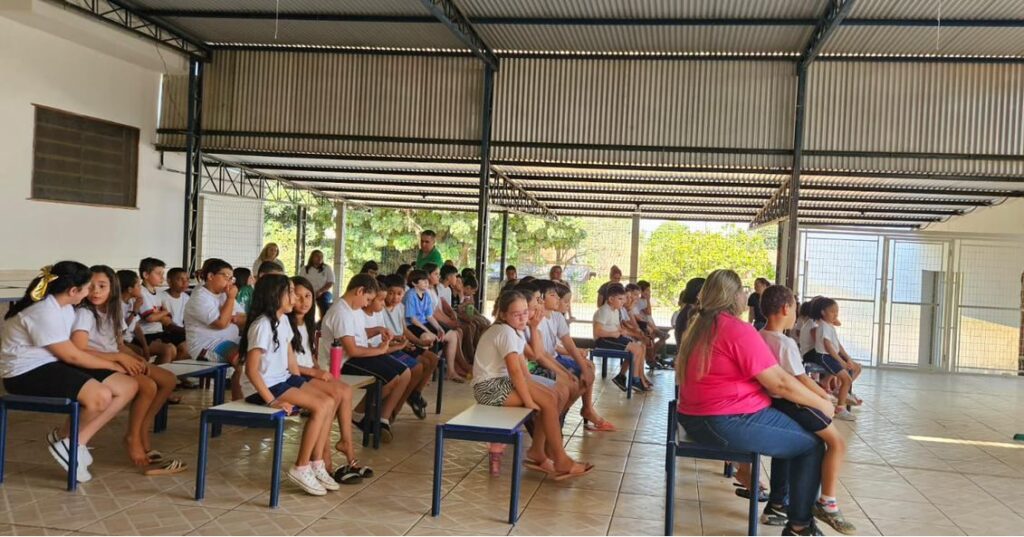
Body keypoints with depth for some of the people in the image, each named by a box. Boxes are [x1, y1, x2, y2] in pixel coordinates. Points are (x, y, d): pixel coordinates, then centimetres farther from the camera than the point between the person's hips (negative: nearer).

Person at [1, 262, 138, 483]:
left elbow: (72, 351, 7)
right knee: (100, 396, -32)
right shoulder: (44, 312, -21)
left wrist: (117, 361, -3)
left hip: (53, 365, 10)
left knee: (128, 387, -5)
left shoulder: (64, 307, 10)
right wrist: (112, 366, -4)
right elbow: (72, 356, -17)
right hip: (27, 373, -10)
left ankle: (76, 441, -5)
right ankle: (64, 438, -2)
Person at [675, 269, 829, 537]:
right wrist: (823, 404, -2)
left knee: (791, 431, 25)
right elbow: (781, 383, -16)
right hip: (728, 424, -10)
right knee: (811, 444, 0)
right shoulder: (739, 331, -18)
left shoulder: (699, 327, 10)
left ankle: (777, 503, 33)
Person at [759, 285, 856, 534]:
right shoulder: (786, 343, -19)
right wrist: (827, 397, -3)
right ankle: (827, 503, -3)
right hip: (789, 405, -10)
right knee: (836, 442, -5)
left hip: (770, 402, 10)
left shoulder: (758, 337, 6)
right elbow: (801, 381, -19)